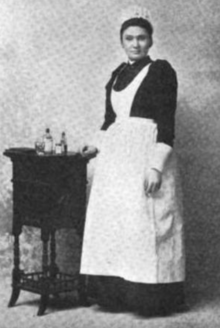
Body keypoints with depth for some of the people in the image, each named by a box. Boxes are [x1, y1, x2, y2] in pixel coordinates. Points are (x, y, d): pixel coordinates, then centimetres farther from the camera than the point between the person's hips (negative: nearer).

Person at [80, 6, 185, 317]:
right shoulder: (117, 74, 16)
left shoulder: (161, 70, -4)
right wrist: (98, 146, 13)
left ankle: (152, 296, 2)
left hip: (146, 154, -7)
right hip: (115, 157, 7)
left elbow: (166, 122, -11)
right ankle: (117, 293, 11)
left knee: (144, 223, -7)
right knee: (112, 221, 4)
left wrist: (157, 165, -18)